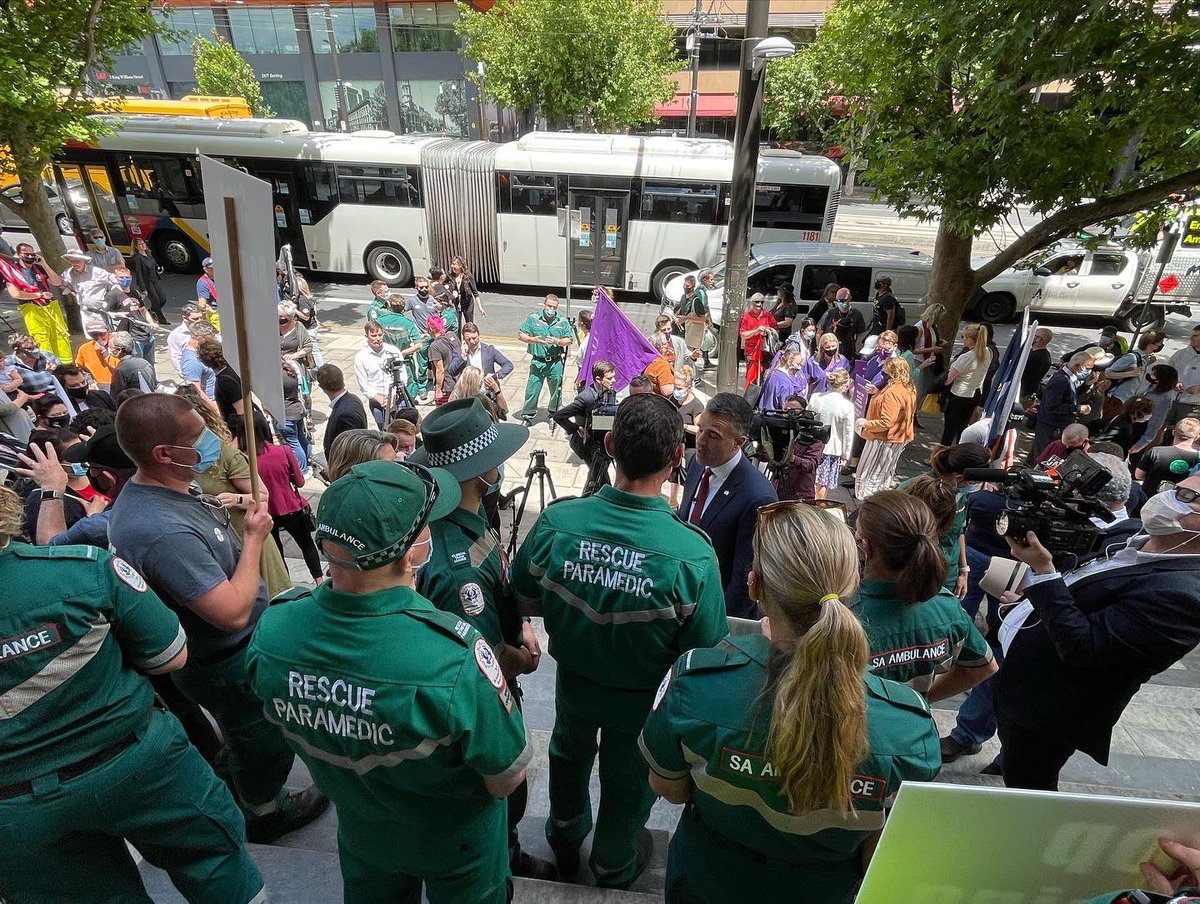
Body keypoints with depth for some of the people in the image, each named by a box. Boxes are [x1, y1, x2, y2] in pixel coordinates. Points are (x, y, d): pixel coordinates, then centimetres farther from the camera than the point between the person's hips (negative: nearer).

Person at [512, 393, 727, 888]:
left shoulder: (556, 521, -30)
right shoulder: (693, 555, -37)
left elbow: (524, 601, -12)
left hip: (573, 680, 2)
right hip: (641, 703, -2)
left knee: (570, 754, 34)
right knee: (627, 780, 29)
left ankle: (565, 838, 64)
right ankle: (615, 867, 59)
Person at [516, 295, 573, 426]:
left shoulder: (563, 321, 3)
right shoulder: (533, 318, 0)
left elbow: (570, 340, 5)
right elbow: (520, 334, 1)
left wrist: (557, 341, -14)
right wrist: (533, 340, -17)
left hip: (556, 362, 1)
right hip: (538, 361, -1)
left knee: (556, 390, 11)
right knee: (532, 390, 0)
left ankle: (553, 414, 32)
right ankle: (527, 416, 17)